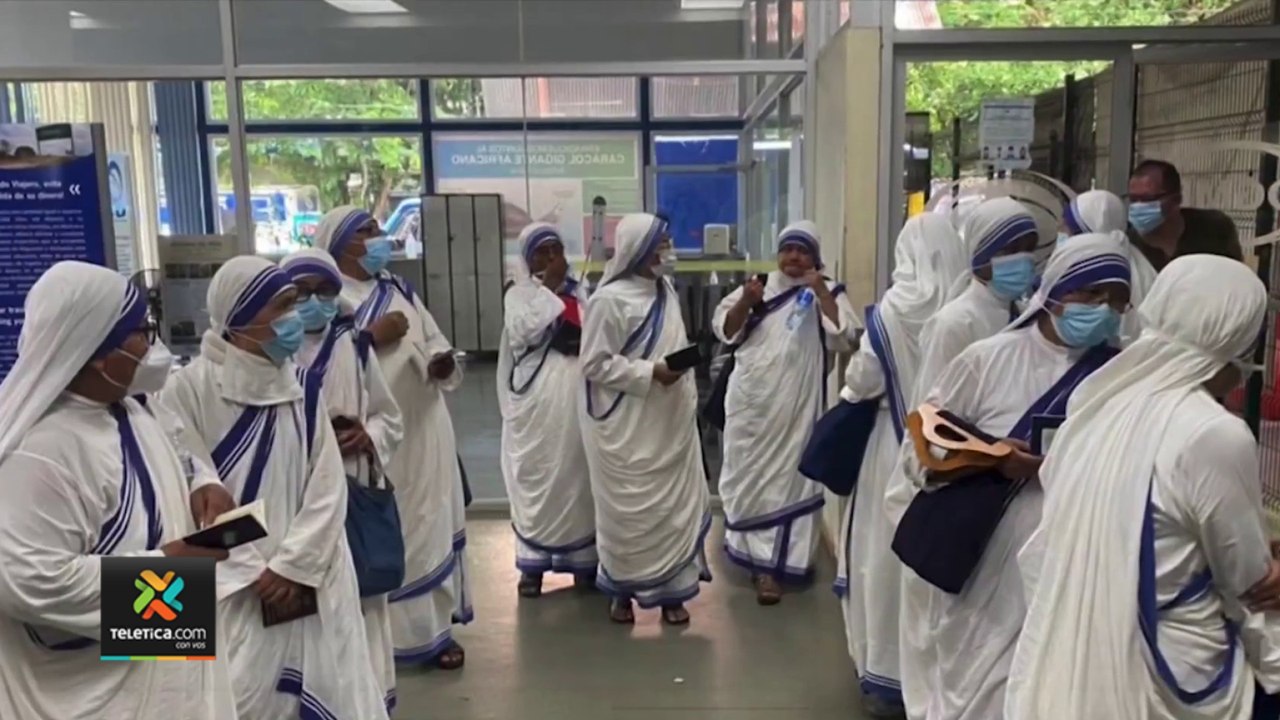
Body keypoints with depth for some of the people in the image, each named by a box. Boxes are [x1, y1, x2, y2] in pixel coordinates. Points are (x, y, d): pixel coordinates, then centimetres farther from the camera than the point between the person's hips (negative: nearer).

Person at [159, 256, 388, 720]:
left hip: (311, 584, 4)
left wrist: (292, 565, -10)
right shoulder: (190, 388, -9)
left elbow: (328, 485, 0)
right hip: (233, 589, -4)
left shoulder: (302, 387, 5)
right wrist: (257, 573, -10)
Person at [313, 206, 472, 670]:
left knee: (430, 525, 13)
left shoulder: (399, 289, 15)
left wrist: (443, 361, -7)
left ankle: (434, 625, 26)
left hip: (424, 430, 7)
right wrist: (372, 336, -17)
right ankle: (385, 634, 13)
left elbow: (433, 340, 14)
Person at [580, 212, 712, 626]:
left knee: (676, 506, 10)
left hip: (671, 423, 7)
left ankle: (670, 590, 24)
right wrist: (650, 373, -21)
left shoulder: (665, 291, 7)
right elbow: (595, 364, -16)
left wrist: (688, 393, 12)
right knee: (628, 512, 6)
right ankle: (621, 590, 25)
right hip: (628, 429, -6)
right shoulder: (609, 299, -15)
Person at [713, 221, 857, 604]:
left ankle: (770, 564, 3)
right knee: (747, 475, 9)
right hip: (750, 400, 3)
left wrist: (821, 293, -16)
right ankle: (759, 555, 26)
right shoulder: (758, 286, 10)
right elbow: (725, 330, 4)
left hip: (794, 406, -3)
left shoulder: (828, 293, 3)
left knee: (786, 478, -2)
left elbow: (843, 338, -12)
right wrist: (746, 302, -13)